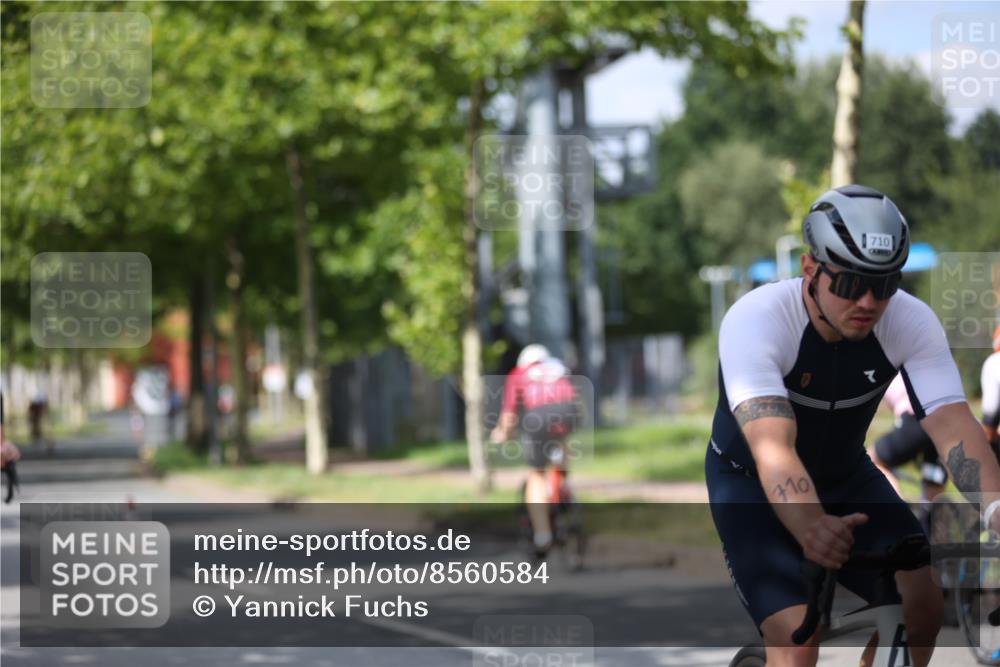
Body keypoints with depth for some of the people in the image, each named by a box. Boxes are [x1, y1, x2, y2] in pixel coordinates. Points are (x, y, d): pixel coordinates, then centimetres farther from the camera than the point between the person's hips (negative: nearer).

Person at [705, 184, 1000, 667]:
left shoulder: (913, 322, -21)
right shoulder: (755, 319, -32)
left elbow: (954, 427, -32)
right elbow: (773, 446, -45)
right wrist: (811, 528, -65)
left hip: (846, 478, 4)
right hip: (752, 485, -4)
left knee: (921, 608, -15)